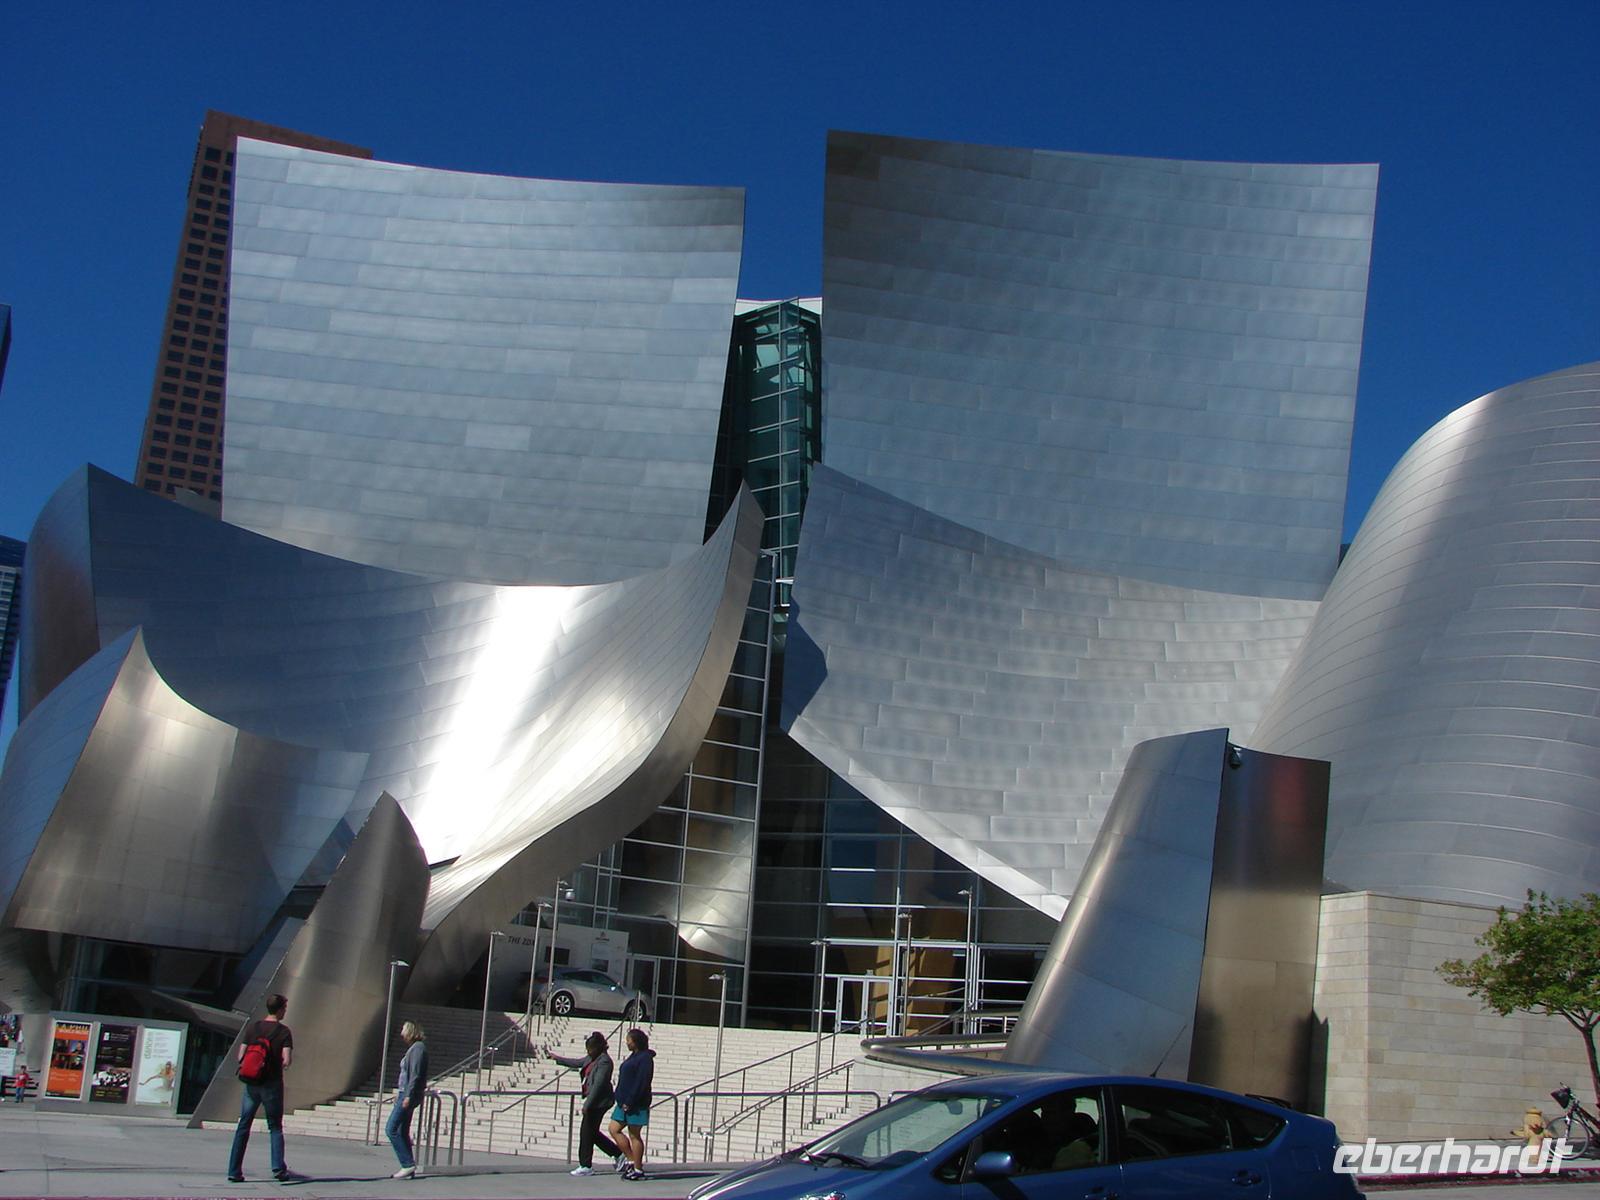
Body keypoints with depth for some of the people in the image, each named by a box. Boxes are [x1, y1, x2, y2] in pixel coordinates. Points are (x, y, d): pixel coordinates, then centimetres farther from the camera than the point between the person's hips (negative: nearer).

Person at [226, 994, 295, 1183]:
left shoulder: (252, 1027, 3)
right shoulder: (283, 1032, -6)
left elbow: (241, 1057, 2)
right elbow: (286, 1061, -13)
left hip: (251, 1083, 3)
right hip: (272, 1084, -3)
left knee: (243, 1127, 8)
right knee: (275, 1128, 8)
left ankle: (234, 1172, 6)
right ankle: (279, 1169, -3)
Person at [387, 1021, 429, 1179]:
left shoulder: (418, 1048, -12)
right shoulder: (413, 1048, 17)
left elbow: (416, 1074, -19)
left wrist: (408, 1095, -23)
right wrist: (400, 1091, 22)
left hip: (410, 1094, -10)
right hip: (405, 1094, 10)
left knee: (391, 1129, -11)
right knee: (402, 1132, 10)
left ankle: (408, 1164, -12)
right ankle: (409, 1168, 10)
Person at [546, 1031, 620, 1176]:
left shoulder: (604, 1061, -18)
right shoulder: (592, 1058, 11)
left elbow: (598, 1084, -21)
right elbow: (576, 1063, 25)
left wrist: (587, 1104, -22)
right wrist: (556, 1058, 27)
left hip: (598, 1102, -10)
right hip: (594, 1101, 10)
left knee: (586, 1132, -3)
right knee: (592, 1132, 14)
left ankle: (586, 1166, 7)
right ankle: (618, 1154, 23)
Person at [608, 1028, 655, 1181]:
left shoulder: (645, 1058, -14)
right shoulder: (634, 1056, 16)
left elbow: (642, 1082, -21)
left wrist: (629, 1101, -22)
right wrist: (622, 1100, 14)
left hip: (636, 1104, -10)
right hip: (625, 1102, 10)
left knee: (634, 1135, -3)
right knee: (614, 1129, 9)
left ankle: (638, 1169, 5)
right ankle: (632, 1160, 14)